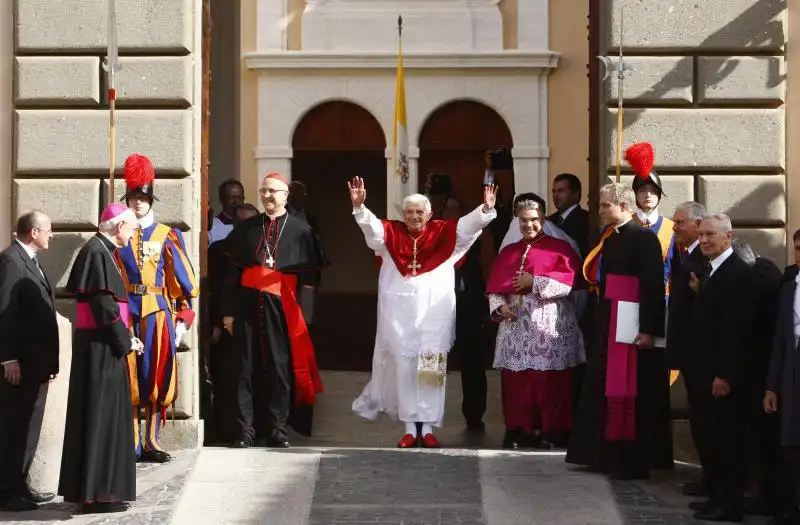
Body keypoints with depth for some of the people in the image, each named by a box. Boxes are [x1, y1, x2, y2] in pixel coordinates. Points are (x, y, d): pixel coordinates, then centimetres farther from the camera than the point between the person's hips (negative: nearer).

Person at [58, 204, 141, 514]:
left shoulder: (101, 251, 14)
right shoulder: (97, 253, -16)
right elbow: (104, 305, -21)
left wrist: (124, 337, 11)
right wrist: (125, 341, -11)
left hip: (102, 346, 10)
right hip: (101, 348, -10)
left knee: (105, 415, 14)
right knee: (101, 416, -5)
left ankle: (92, 488, 20)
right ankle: (98, 493, -1)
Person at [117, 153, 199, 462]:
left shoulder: (166, 237, 7)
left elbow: (181, 280, 5)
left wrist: (183, 318, -2)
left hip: (158, 312, 1)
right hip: (125, 311, 0)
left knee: (157, 376, 1)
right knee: (129, 377, -1)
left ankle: (152, 442, 9)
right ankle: (132, 444, 3)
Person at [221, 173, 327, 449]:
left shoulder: (300, 231, 4)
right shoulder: (245, 229, 11)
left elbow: (308, 277, 1)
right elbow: (232, 271, 9)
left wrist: (302, 315, -7)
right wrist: (228, 311, 2)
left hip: (282, 308, -2)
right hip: (248, 305, 2)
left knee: (280, 368, 2)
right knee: (247, 368, 2)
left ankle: (277, 429, 10)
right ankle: (245, 430, 6)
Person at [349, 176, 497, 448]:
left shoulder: (443, 233, 3)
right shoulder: (391, 233, 5)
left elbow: (469, 224, -8)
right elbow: (370, 225, -10)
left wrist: (486, 209, -26)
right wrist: (359, 206, -30)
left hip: (434, 312, -1)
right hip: (399, 311, 1)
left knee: (432, 367, 1)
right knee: (403, 366, 3)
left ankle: (427, 427, 6)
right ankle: (410, 428, 8)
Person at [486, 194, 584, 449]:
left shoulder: (559, 248, 4)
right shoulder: (508, 252, 17)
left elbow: (571, 280, -10)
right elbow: (494, 287, 12)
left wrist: (534, 282, -12)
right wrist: (500, 306, -8)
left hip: (549, 326, -4)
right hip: (515, 326, 4)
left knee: (549, 380, -5)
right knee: (516, 379, 2)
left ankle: (551, 430, 2)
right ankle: (519, 429, 9)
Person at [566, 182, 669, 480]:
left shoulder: (644, 238, -12)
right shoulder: (610, 239, 12)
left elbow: (653, 285, -18)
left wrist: (649, 329, -22)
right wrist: (600, 320, 12)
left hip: (633, 325, -8)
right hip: (609, 323, 8)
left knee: (632, 393, -4)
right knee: (606, 388, 12)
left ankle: (635, 461, 3)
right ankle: (607, 455, 20)